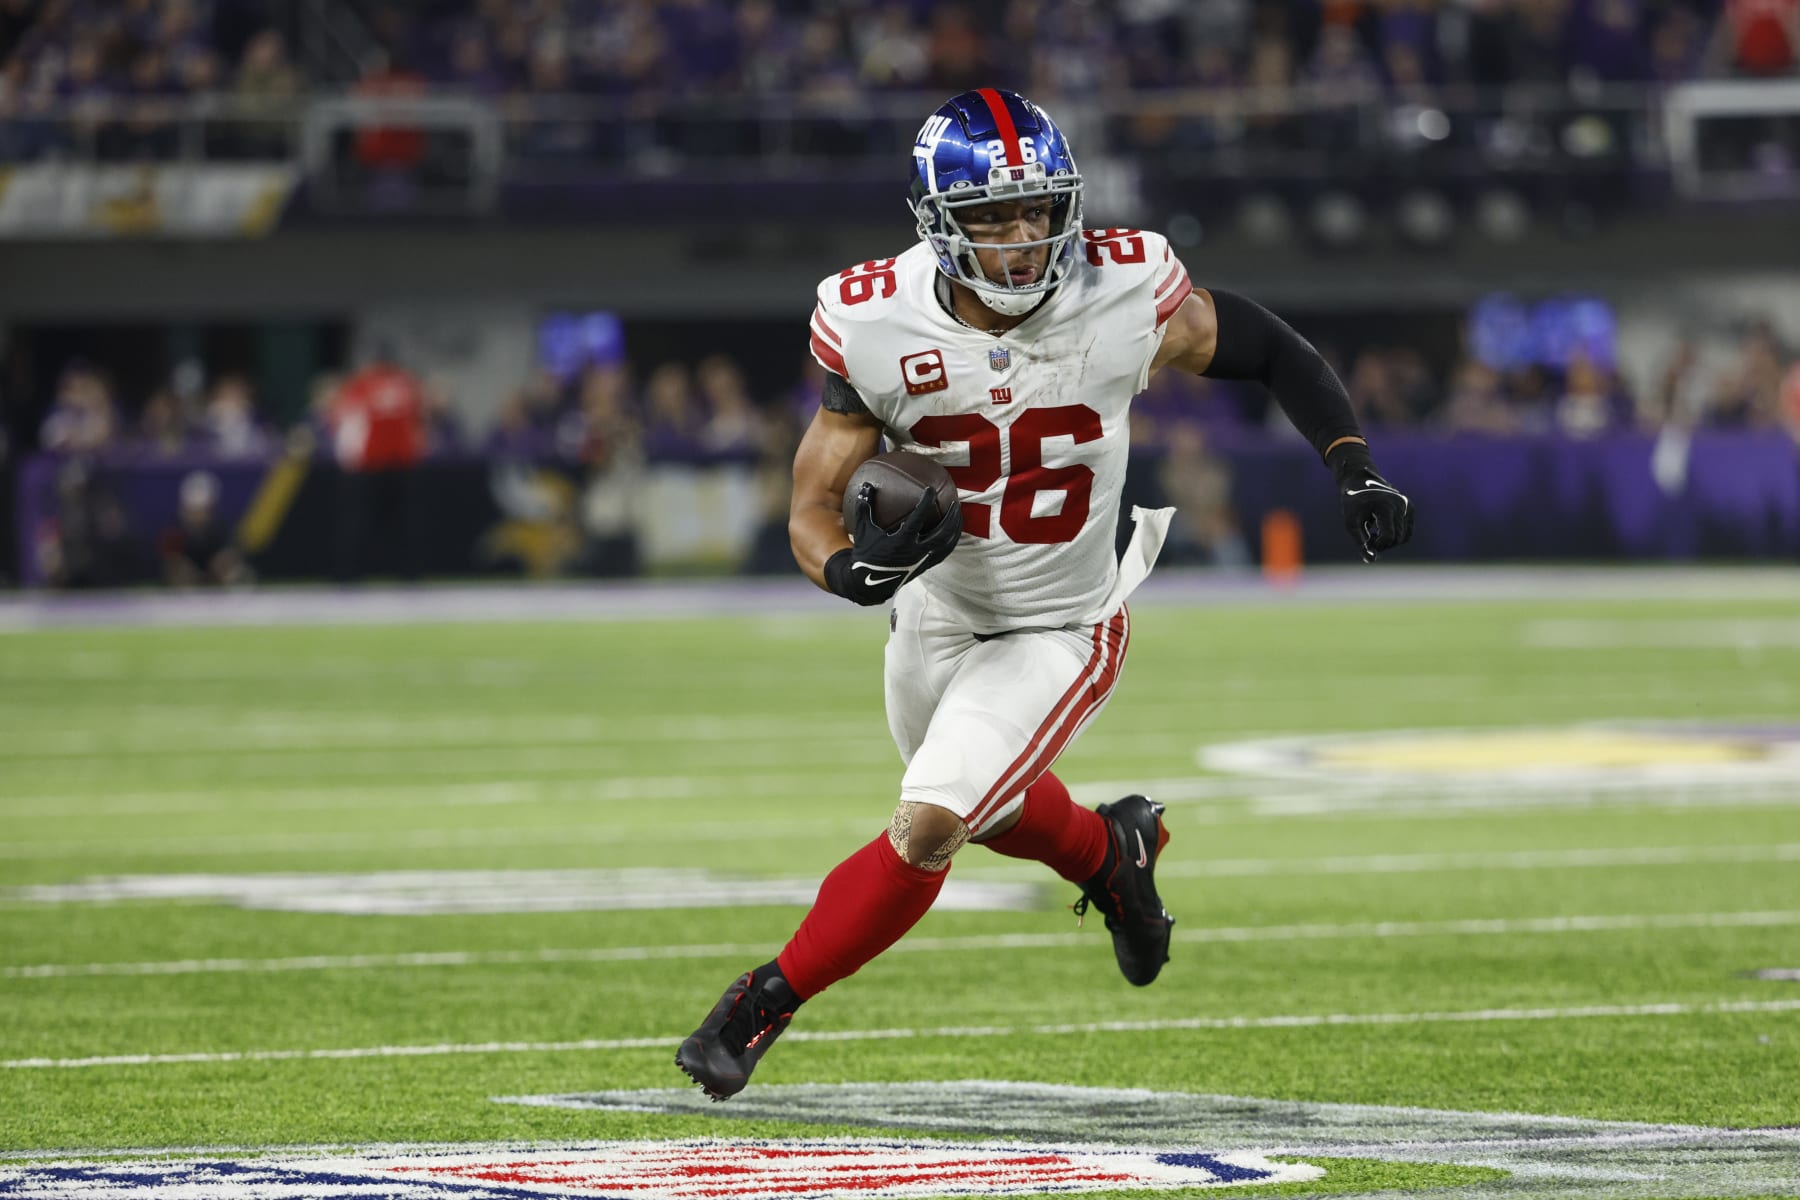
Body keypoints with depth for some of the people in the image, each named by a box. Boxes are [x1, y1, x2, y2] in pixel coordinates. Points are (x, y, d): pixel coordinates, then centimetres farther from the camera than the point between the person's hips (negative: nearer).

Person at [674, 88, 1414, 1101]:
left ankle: (770, 1001, 1)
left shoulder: (1124, 298, -24)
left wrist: (1356, 471, -17)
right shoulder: (880, 327, -22)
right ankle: (1112, 853, 58)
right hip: (937, 613, 3)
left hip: (1063, 631, -3)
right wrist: (852, 569, -40)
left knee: (928, 831, -16)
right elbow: (814, 506, -17)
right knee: (990, 808, 26)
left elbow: (1268, 350, -7)